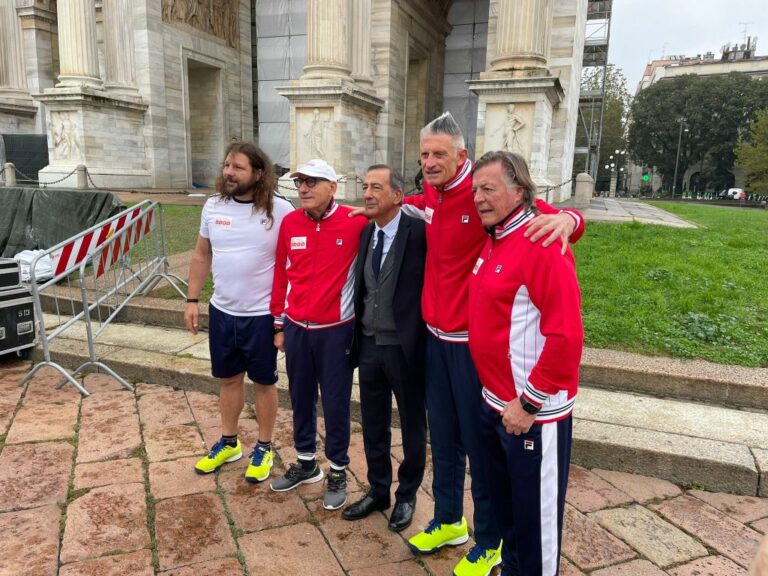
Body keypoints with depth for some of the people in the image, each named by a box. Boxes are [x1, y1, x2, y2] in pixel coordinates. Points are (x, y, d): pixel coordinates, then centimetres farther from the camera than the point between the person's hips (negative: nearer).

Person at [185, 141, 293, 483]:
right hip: (221, 312, 5)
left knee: (264, 383, 12)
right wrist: (192, 300, 7)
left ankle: (264, 447, 31)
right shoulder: (213, 206, 0)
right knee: (228, 379, 19)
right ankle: (228, 443, 38)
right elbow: (201, 256, 10)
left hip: (262, 316, -4)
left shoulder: (280, 210, -14)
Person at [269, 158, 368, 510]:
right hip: (296, 329, 4)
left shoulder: (355, 223, -11)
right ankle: (305, 463, 37)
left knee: (335, 404, 8)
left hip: (336, 331, -4)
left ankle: (338, 471, 27)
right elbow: (281, 275, 8)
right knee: (301, 399, 17)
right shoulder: (290, 223, 1)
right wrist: (279, 325, 10)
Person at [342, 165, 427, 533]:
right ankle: (378, 491, 38)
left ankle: (407, 495, 34)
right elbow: (361, 289, 11)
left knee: (412, 426, 14)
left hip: (405, 347, -5)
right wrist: (355, 337, 9)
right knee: (373, 425, 18)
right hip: (369, 345, 6)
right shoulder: (364, 234, 5)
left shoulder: (419, 233, -14)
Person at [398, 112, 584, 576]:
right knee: (443, 437, 18)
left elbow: (566, 219, -18)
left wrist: (564, 219, -39)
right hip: (436, 336, 7)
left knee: (479, 443, 6)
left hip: (473, 341, -7)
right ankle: (449, 521, 39)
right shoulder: (432, 194, 6)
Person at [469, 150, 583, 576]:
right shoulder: (492, 241, 8)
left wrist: (528, 403, -18)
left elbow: (565, 336, -23)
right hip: (494, 404, 8)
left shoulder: (543, 246, -19)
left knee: (536, 516, 11)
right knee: (503, 504, 24)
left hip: (533, 413, -8)